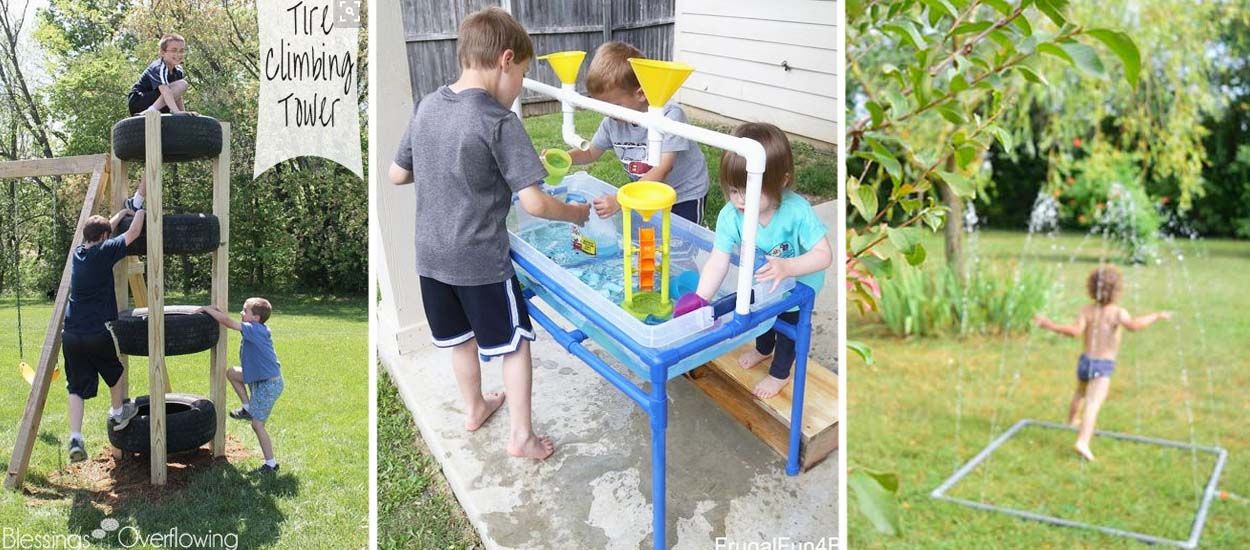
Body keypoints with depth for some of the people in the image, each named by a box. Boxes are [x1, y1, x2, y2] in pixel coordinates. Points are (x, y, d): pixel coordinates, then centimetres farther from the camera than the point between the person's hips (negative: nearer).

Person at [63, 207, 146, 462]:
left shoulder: (78, 252, 10)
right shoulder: (104, 252, -8)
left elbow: (99, 231, 29)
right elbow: (134, 232, -4)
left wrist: (122, 212, 35)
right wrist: (140, 209, 12)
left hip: (71, 334, 5)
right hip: (98, 333, -5)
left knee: (77, 387, 6)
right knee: (114, 370, 23)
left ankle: (75, 438, -7)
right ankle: (118, 413, 41)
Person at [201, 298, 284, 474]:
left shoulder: (255, 329, -21)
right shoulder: (258, 329, 5)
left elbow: (227, 322, -22)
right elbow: (231, 321, 14)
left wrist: (207, 309, -12)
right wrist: (217, 310, 2)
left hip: (269, 384, -9)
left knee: (257, 424, -2)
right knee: (231, 373, 20)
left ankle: (271, 465, 7)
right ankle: (247, 409, 23)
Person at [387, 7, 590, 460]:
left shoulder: (427, 107, 1)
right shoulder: (499, 122, -19)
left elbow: (397, 175, 10)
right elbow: (533, 203, -21)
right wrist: (577, 213, -4)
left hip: (431, 257, 6)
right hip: (480, 262, -6)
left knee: (461, 338, 25)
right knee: (514, 342, 11)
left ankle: (474, 407, 45)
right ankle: (521, 436, 18)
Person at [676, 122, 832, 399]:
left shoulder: (797, 212, -42)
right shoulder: (731, 215, -34)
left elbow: (824, 254, -38)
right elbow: (718, 261, -34)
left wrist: (786, 267, -53)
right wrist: (700, 300, -46)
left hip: (798, 283, -4)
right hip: (760, 280, 4)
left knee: (788, 323, 15)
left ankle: (779, 373, 44)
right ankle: (763, 349, 62)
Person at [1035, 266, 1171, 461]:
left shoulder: (1086, 310, -6)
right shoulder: (1117, 312, -14)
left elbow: (1076, 331, -20)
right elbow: (1134, 325, -32)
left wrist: (1050, 325, -14)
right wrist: (1157, 316, -24)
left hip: (1085, 361, 5)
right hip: (1103, 366, -5)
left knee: (1081, 392, 32)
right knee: (1093, 404, -15)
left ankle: (1072, 419, 57)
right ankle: (1083, 442, -30)